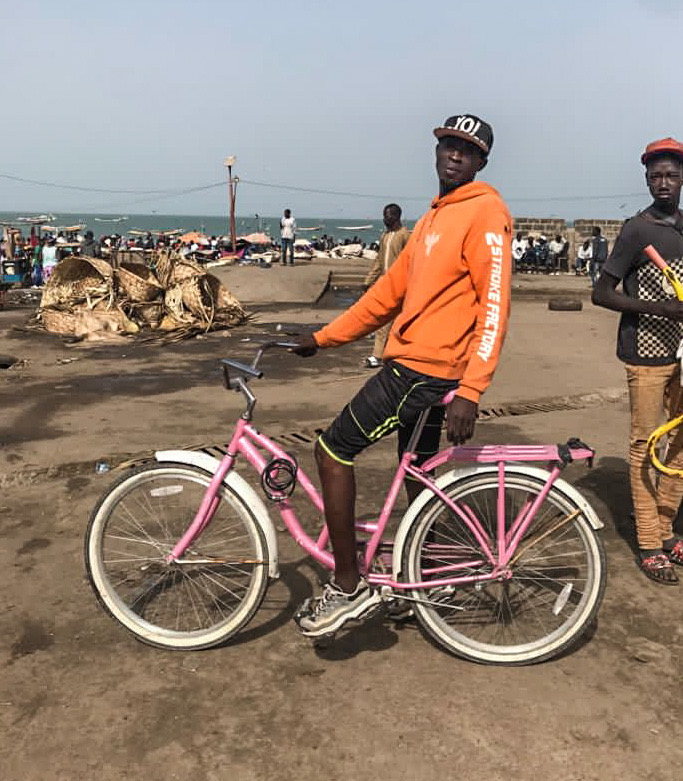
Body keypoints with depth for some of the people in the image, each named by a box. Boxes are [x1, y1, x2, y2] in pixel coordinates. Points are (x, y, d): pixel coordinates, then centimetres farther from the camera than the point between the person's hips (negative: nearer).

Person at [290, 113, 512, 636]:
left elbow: (494, 304, -19)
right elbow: (391, 291, 20)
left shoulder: (484, 212, -10)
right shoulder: (436, 217, 19)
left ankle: (349, 588, 0)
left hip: (427, 370, -9)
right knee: (417, 478, 18)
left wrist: (470, 392, -26)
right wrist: (324, 338, 18)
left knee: (334, 449, -8)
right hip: (415, 363, 9)